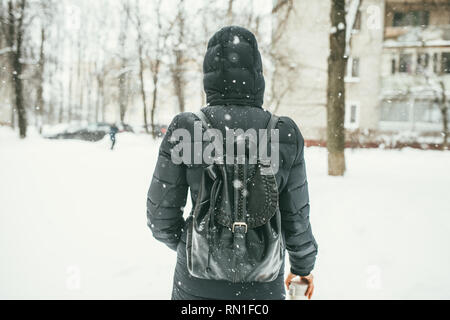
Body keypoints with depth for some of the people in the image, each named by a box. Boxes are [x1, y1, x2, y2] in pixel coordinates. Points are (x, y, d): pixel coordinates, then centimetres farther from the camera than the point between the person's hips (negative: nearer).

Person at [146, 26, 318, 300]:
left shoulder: (184, 130, -12)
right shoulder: (285, 133, -10)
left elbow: (161, 216, -6)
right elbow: (295, 218, -3)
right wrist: (303, 265, 16)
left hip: (199, 281, 0)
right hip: (263, 283, 1)